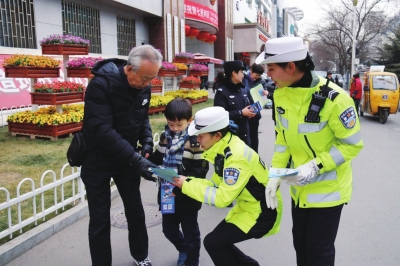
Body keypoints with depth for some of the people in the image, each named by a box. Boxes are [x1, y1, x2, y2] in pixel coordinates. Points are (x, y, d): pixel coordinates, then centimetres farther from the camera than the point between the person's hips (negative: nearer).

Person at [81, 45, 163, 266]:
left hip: (126, 159, 5)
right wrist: (136, 159, -39)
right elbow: (102, 130, -33)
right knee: (100, 220, 5)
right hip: (98, 161, -5)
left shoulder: (143, 87, -7)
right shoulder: (101, 84, -27)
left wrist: (147, 141, -12)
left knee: (135, 211, 15)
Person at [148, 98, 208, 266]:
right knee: (169, 229, 21)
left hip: (187, 196, -6)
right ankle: (183, 249, 50)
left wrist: (181, 187, -26)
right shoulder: (165, 137, 2)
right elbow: (158, 158, 13)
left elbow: (200, 170, -19)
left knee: (190, 232, 13)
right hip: (167, 194, 6)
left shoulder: (195, 140, -17)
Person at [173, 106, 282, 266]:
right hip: (248, 206, 9)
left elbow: (222, 198, -27)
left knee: (213, 242, -8)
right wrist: (188, 181, -8)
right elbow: (217, 184, 5)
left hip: (263, 212, -9)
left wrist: (187, 185, -20)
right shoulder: (224, 149, -1)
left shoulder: (236, 156, -28)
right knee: (220, 240, 13)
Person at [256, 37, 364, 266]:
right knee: (300, 244, 21)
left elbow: (353, 144, -17)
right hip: (299, 187, 6)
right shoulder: (281, 94, -4)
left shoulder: (333, 99, -26)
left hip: (328, 189, -6)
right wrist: (276, 172, -5)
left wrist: (315, 167, -26)